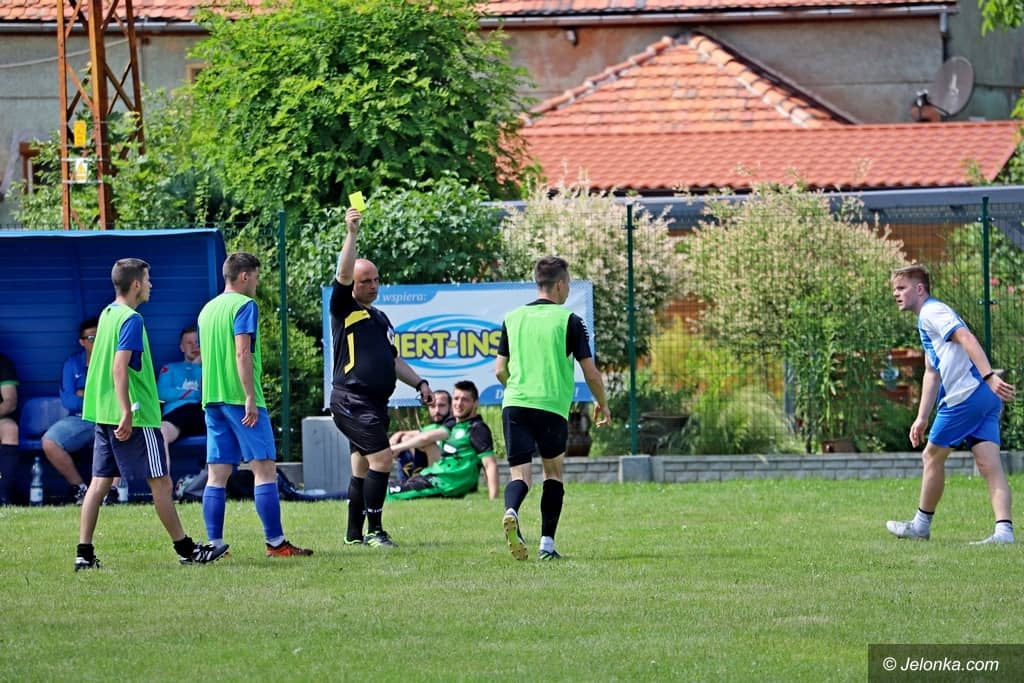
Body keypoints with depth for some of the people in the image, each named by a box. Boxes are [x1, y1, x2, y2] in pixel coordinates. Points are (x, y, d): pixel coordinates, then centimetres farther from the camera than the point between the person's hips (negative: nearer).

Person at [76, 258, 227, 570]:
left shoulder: (108, 314, 13)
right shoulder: (131, 320, -14)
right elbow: (119, 367, -22)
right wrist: (127, 413, -24)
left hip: (103, 415, 9)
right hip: (137, 417, -9)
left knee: (100, 482, 6)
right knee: (161, 482, 1)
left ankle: (84, 553, 0)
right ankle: (185, 549, 8)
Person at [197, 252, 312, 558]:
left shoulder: (208, 309, 17)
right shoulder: (244, 306, -8)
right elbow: (242, 353, -17)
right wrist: (250, 398, -18)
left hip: (212, 399, 8)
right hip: (240, 397, -8)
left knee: (216, 475, 6)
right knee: (265, 468, -5)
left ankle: (215, 544, 2)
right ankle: (276, 542, -9)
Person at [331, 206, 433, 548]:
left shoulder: (380, 318, 22)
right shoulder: (344, 310, -2)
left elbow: (393, 360, 29)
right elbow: (343, 274, -18)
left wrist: (419, 382, 19)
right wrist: (352, 234, -24)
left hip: (375, 403, 8)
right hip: (351, 400, -8)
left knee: (363, 469, 10)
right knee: (382, 457, -17)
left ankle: (355, 534, 15)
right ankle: (374, 531, -15)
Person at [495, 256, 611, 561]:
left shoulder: (512, 319, 11)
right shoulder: (569, 320, -1)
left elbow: (500, 370, 14)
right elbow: (590, 372, -1)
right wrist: (602, 404, 17)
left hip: (514, 405, 3)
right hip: (552, 407, -2)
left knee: (519, 474, 1)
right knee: (553, 471, 16)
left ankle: (511, 512, -32)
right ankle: (547, 543, 12)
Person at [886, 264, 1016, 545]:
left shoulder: (932, 311, -4)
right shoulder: (927, 319, 28)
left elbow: (966, 338, -19)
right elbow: (932, 373, 32)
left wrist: (989, 376, -31)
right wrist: (922, 418, 29)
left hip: (966, 395, -9)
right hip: (987, 398, 9)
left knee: (932, 456, 6)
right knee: (990, 465, -3)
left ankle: (921, 525, 18)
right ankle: (1004, 529, -16)